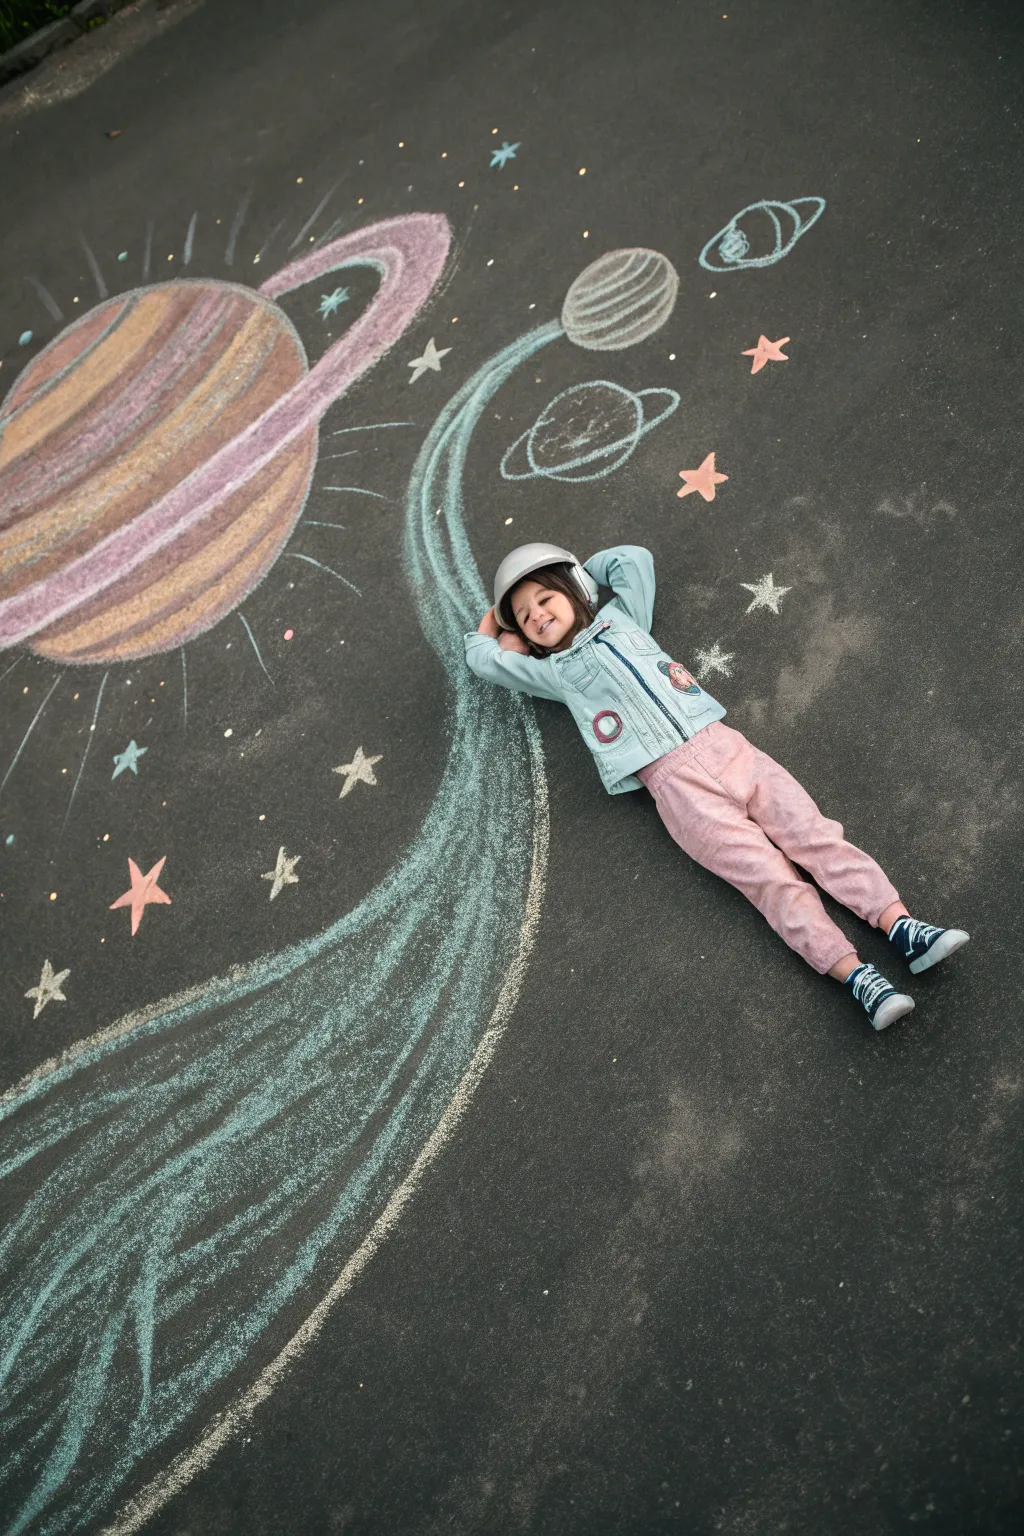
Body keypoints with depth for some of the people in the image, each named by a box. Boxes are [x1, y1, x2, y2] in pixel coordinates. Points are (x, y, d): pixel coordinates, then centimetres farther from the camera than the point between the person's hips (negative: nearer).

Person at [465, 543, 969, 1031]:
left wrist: (576, 569, 39)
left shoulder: (621, 617, 26)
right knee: (769, 877, -16)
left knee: (815, 835, -11)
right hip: (673, 783, -3)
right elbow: (482, 656, 25)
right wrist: (500, 617, 39)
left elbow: (635, 557, 34)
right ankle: (857, 977, -25)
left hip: (723, 744, 4)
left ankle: (902, 926, -17)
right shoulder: (552, 672, 20)